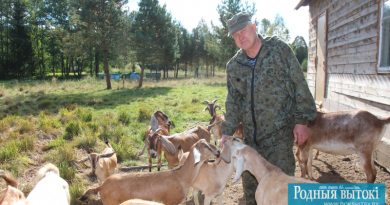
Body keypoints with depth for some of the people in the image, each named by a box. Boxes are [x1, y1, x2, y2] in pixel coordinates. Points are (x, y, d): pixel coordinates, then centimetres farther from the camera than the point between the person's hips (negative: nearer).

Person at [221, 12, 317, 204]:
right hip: (250, 134, 5)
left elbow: (299, 85, -7)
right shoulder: (233, 66, 4)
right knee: (249, 179, 15)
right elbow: (233, 102, 8)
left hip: (280, 131, -4)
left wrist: (302, 120, -10)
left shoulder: (279, 49, -7)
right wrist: (227, 132, 2)